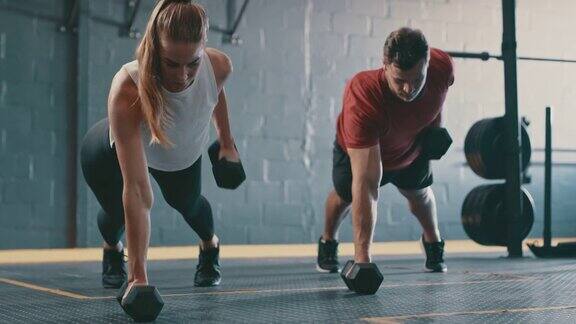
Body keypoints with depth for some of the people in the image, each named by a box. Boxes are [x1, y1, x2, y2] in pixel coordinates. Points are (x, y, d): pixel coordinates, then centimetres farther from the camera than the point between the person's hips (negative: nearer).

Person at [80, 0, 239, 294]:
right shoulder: (127, 90, -46)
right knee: (117, 209, -13)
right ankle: (112, 251, 28)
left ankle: (210, 246, 54)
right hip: (115, 151, -3)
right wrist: (138, 276, -49)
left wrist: (226, 142, 9)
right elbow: (137, 191, -48)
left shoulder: (219, 66, -35)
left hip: (185, 155, 3)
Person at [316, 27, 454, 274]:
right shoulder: (362, 98, -49)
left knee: (419, 192, 22)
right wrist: (362, 256, -52)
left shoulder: (443, 66, -37)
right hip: (358, 150, -3)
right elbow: (365, 185, -51)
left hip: (413, 146, 3)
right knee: (345, 195, 18)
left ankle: (433, 243, 51)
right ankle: (328, 243, 49)